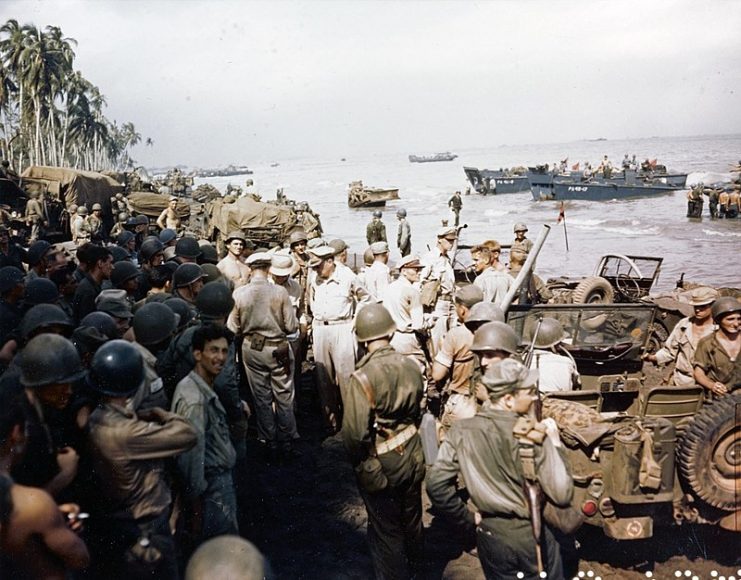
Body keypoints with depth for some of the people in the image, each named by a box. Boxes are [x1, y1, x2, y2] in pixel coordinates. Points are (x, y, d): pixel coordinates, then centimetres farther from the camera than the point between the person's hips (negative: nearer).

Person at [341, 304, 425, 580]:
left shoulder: (363, 377, -26)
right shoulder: (411, 367, -10)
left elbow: (354, 433, -25)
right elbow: (416, 413, 4)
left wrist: (358, 463, -6)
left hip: (380, 466, -6)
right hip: (412, 456, 6)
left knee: (386, 531, 13)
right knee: (411, 521, 26)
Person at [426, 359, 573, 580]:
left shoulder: (462, 431, -11)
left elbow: (435, 484, -11)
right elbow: (562, 495, -22)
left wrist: (467, 518, 2)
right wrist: (555, 442, -12)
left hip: (489, 535, 3)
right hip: (531, 535, -3)